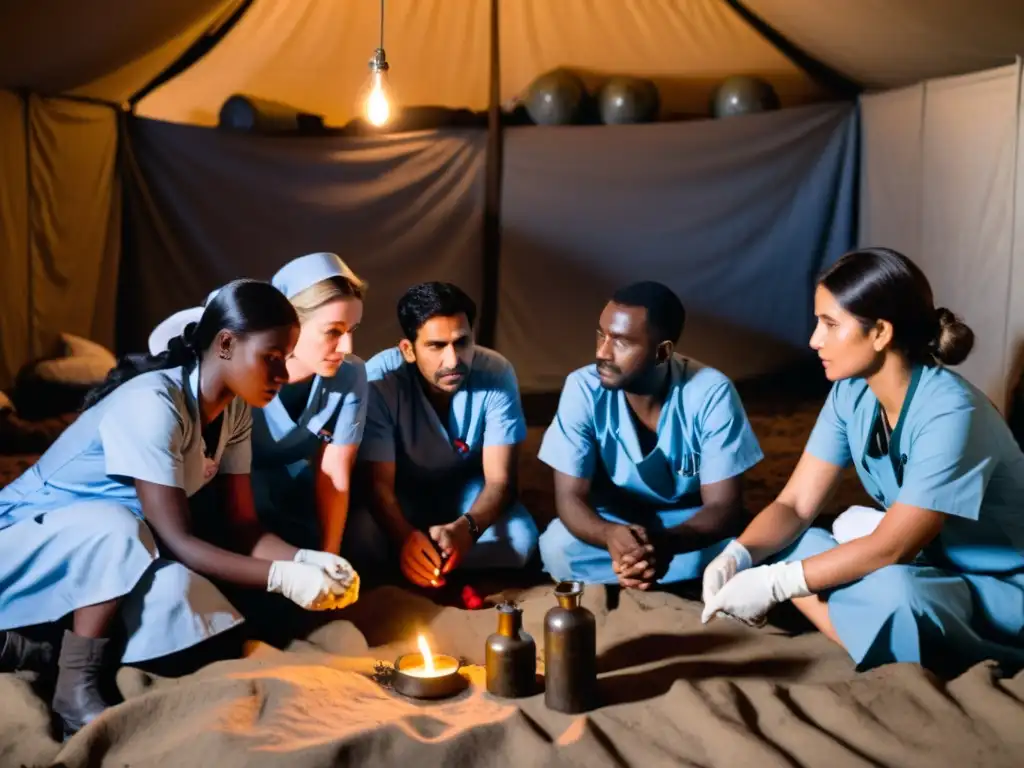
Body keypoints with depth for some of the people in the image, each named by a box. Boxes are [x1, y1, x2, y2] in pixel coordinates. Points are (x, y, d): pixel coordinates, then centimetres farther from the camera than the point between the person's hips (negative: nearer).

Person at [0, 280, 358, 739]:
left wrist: (305, 560, -24)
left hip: (118, 544, 7)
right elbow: (177, 539, -32)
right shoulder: (153, 404, -30)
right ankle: (76, 688, -20)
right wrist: (282, 577, -38)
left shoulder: (234, 410, -5)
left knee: (191, 617, -24)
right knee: (116, 527, -38)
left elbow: (245, 527, -5)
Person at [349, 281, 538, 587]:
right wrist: (405, 537, -50)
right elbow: (379, 484, -26)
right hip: (404, 490, -1)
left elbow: (499, 480, -23)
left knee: (519, 540, -27)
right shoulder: (379, 379, -29)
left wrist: (465, 528, -46)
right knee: (361, 543, -31)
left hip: (468, 487, 1)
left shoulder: (496, 373, -26)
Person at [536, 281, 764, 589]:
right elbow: (570, 497, -21)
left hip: (691, 522, -1)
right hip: (615, 520, 1)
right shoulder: (583, 388, -22)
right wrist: (611, 536, -46)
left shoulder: (712, 393, -25)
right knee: (556, 548, -29)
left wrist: (666, 542, -48)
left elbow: (724, 507, -25)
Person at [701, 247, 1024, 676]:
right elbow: (795, 504, -6)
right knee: (774, 547, -10)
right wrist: (736, 557, -25)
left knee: (890, 593, -38)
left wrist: (774, 583, -28)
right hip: (928, 564, 7)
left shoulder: (949, 413, -28)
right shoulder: (851, 393, -6)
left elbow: (889, 548, -28)